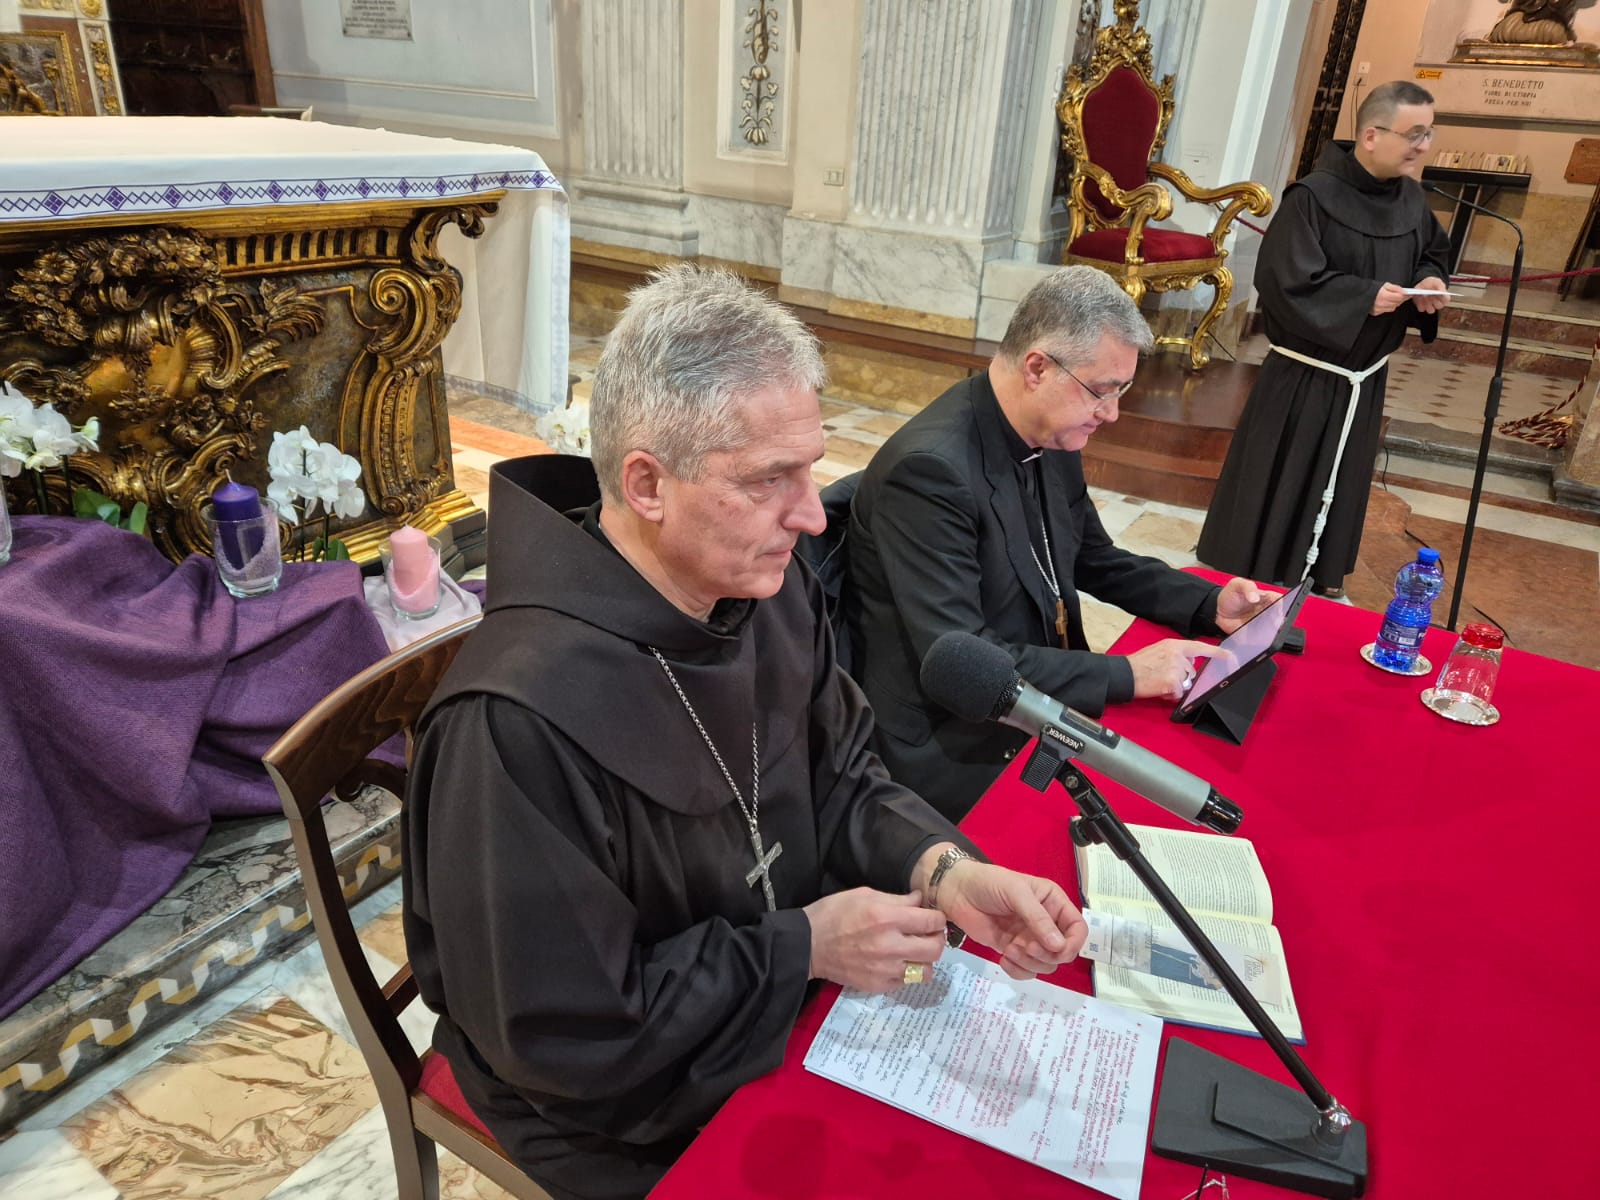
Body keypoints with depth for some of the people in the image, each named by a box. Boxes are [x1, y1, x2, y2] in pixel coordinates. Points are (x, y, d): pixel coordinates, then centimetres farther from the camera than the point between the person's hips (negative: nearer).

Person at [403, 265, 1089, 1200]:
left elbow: (841, 779, 1)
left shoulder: (773, 588, -10)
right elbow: (566, 1038, -25)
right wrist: (801, 946, -22)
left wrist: (945, 869, -17)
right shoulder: (521, 721, -34)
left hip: (786, 1003, 6)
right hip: (633, 1113, -6)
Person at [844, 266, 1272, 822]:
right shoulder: (930, 468, -26)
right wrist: (1125, 675, -25)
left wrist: (1211, 604, 2)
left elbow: (1098, 562, 16)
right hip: (950, 750, -8)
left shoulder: (1053, 439, 1)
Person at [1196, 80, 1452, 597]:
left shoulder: (1411, 199, 3)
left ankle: (1325, 580, 33)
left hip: (1365, 377, 7)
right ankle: (1247, 584, 17)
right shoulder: (1313, 198, -19)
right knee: (1279, 486, 1)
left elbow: (1434, 252, 19)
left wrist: (1430, 281, -4)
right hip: (1304, 377, -7)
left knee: (1342, 483, 17)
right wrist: (1365, 297, -23)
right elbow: (1284, 279, -25)